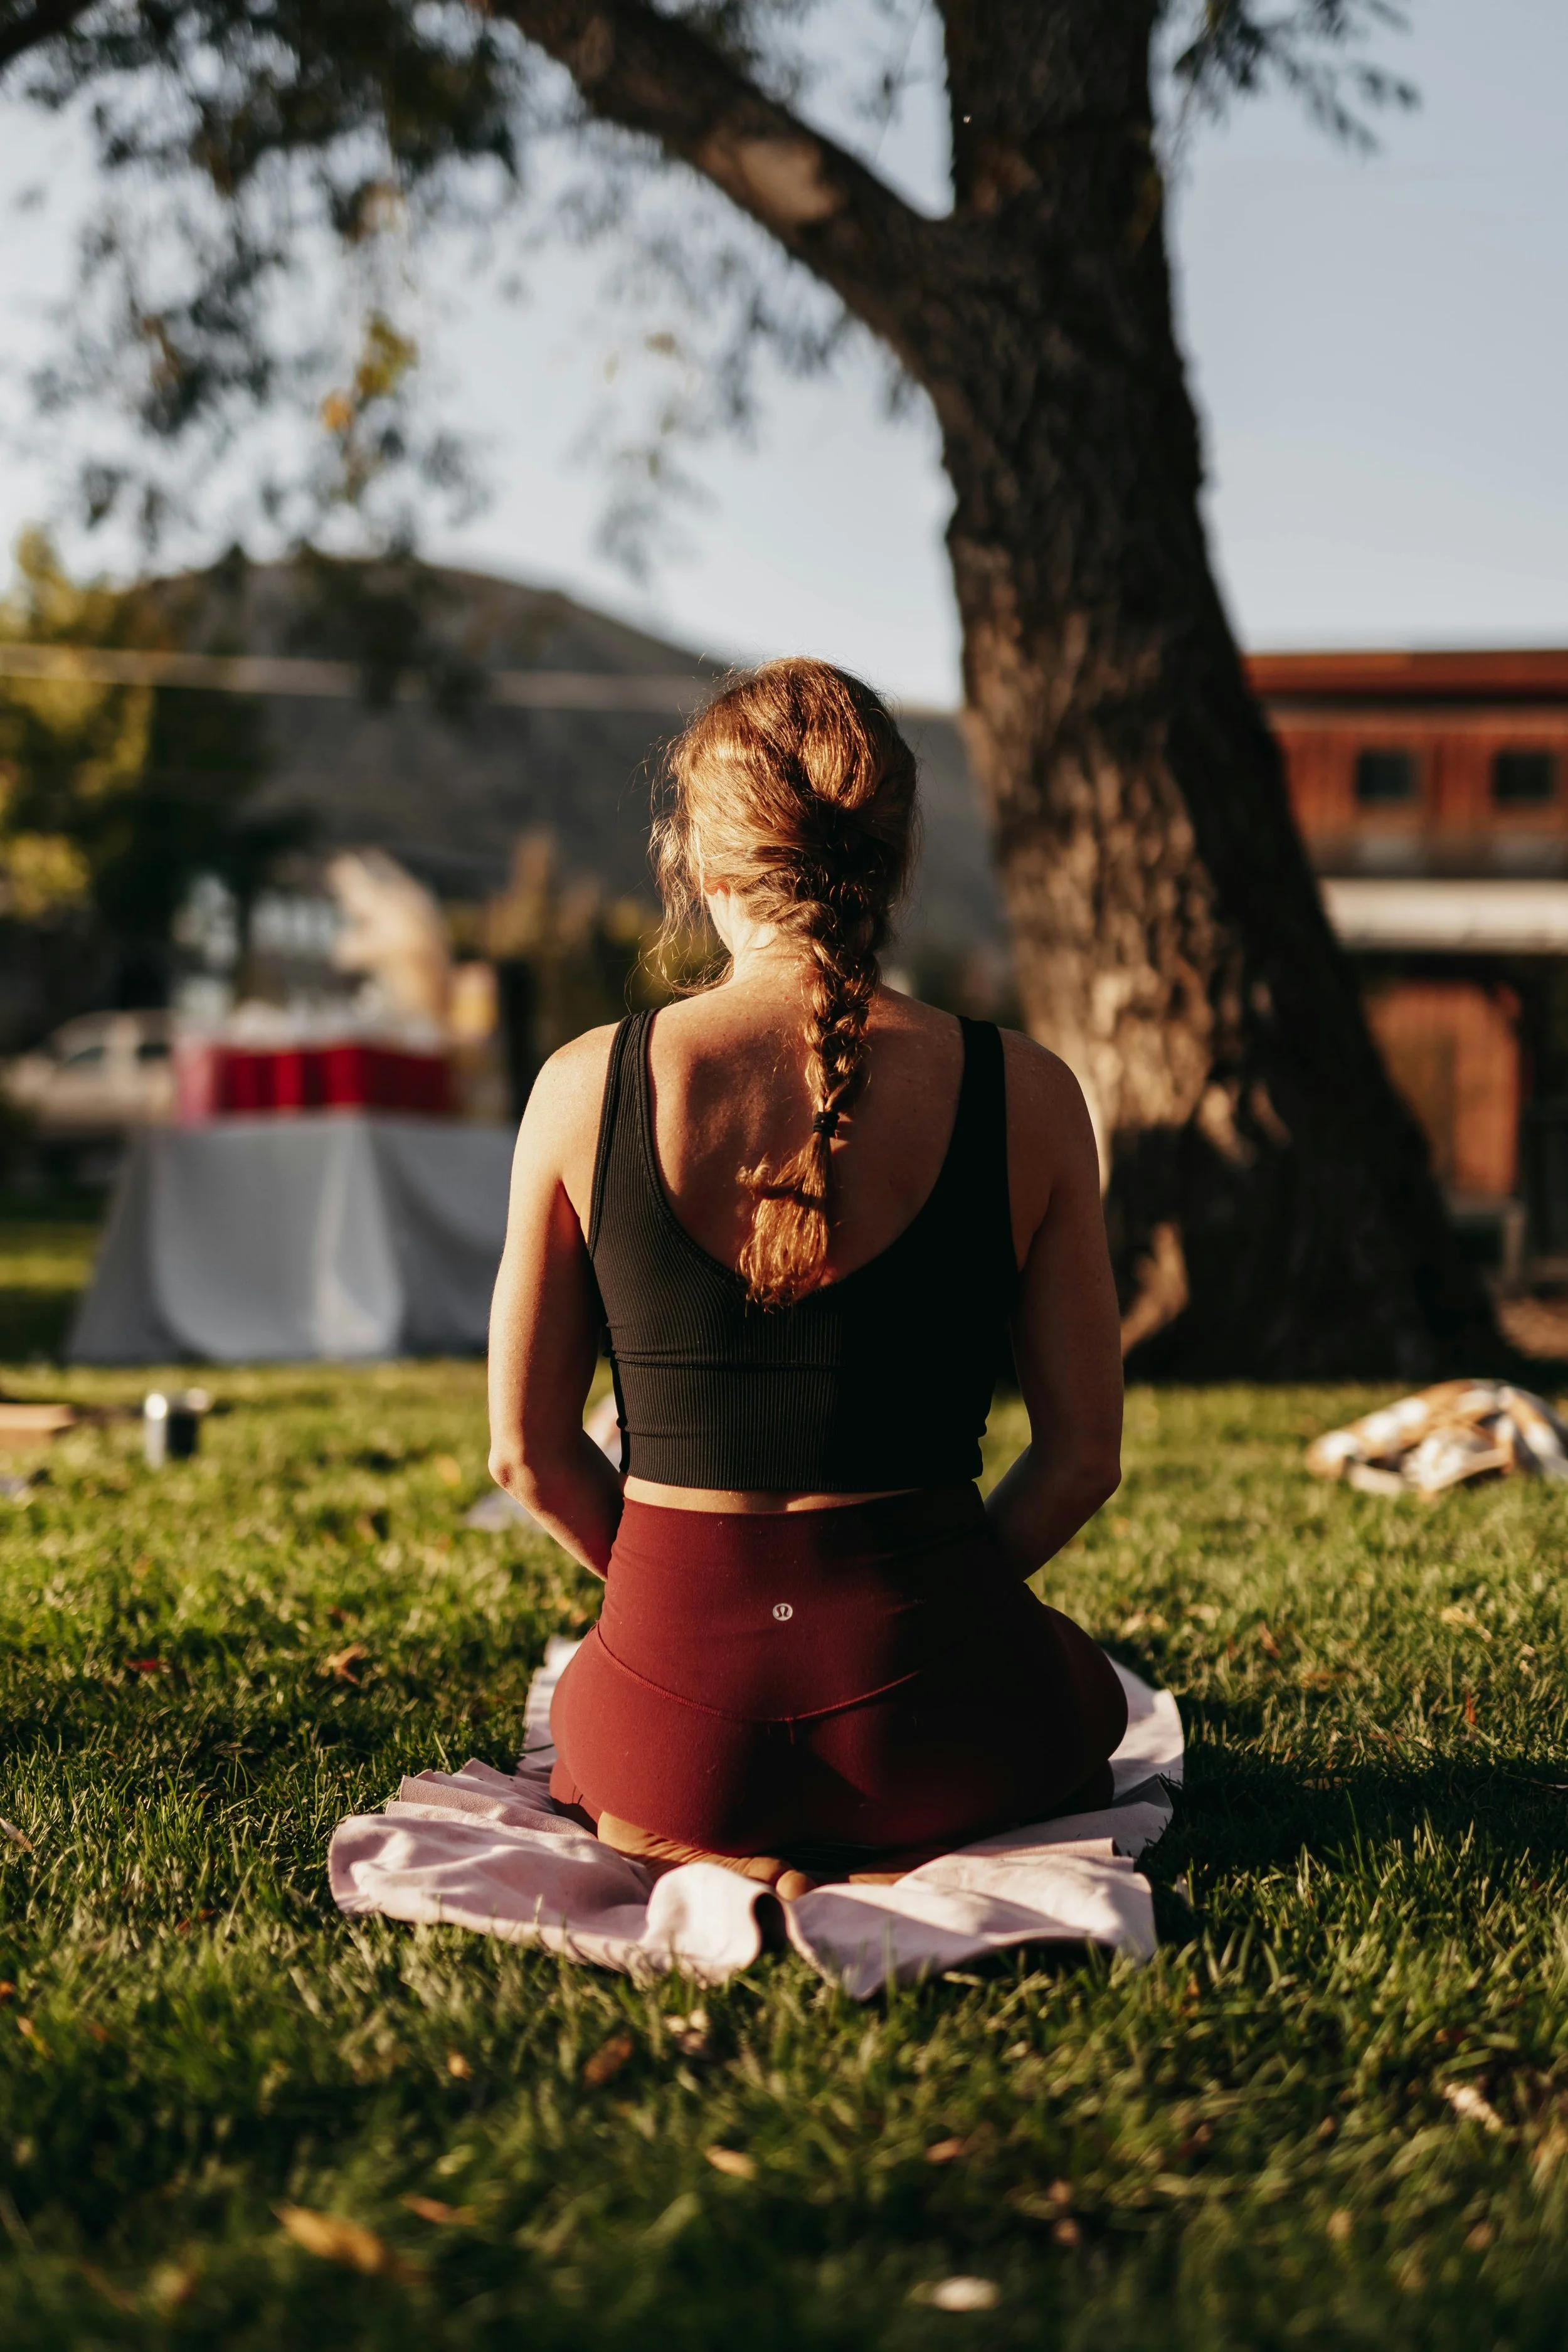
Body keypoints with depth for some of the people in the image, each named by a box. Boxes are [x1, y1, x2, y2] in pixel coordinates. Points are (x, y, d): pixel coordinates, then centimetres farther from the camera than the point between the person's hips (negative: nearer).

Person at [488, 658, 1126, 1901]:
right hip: (936, 1723, 0)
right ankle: (913, 1840, 7)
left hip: (675, 1744, 0)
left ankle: (696, 1846, 7)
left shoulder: (584, 1089, -6)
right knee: (1086, 1685, 38)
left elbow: (527, 1451, 1)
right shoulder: (1026, 1096, -7)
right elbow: (1085, 1455, -1)